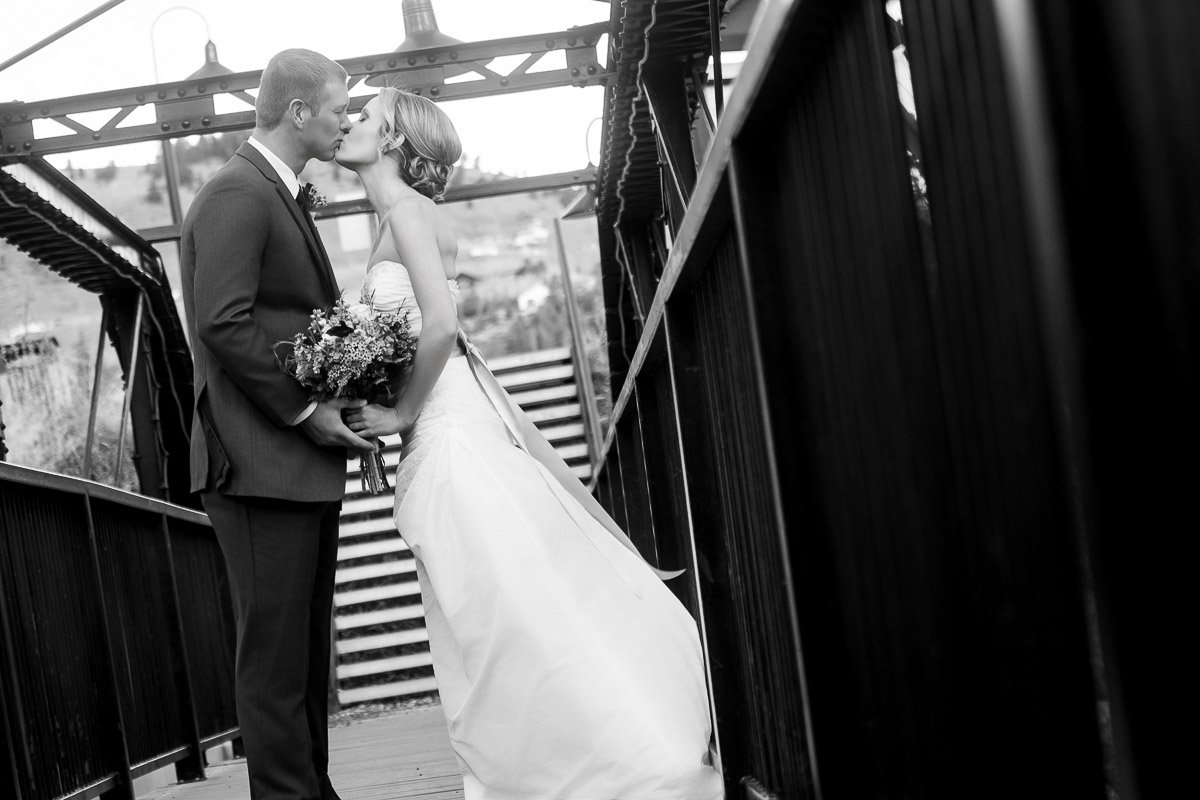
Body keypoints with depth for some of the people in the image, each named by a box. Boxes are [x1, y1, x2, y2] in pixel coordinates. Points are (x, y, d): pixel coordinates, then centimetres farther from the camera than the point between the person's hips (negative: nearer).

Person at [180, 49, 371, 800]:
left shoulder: (280, 196, 19)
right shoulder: (237, 195, -11)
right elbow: (224, 324, -20)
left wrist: (340, 404, 9)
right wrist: (305, 411, -16)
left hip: (306, 463, 10)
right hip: (263, 464, -10)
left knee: (308, 646, 14)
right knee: (277, 650, -4)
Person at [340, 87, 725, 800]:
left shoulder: (407, 208, -9)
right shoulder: (397, 217, 18)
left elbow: (441, 324, -21)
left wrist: (402, 414, -13)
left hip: (452, 441, -9)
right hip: (447, 434, 9)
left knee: (519, 612, -7)